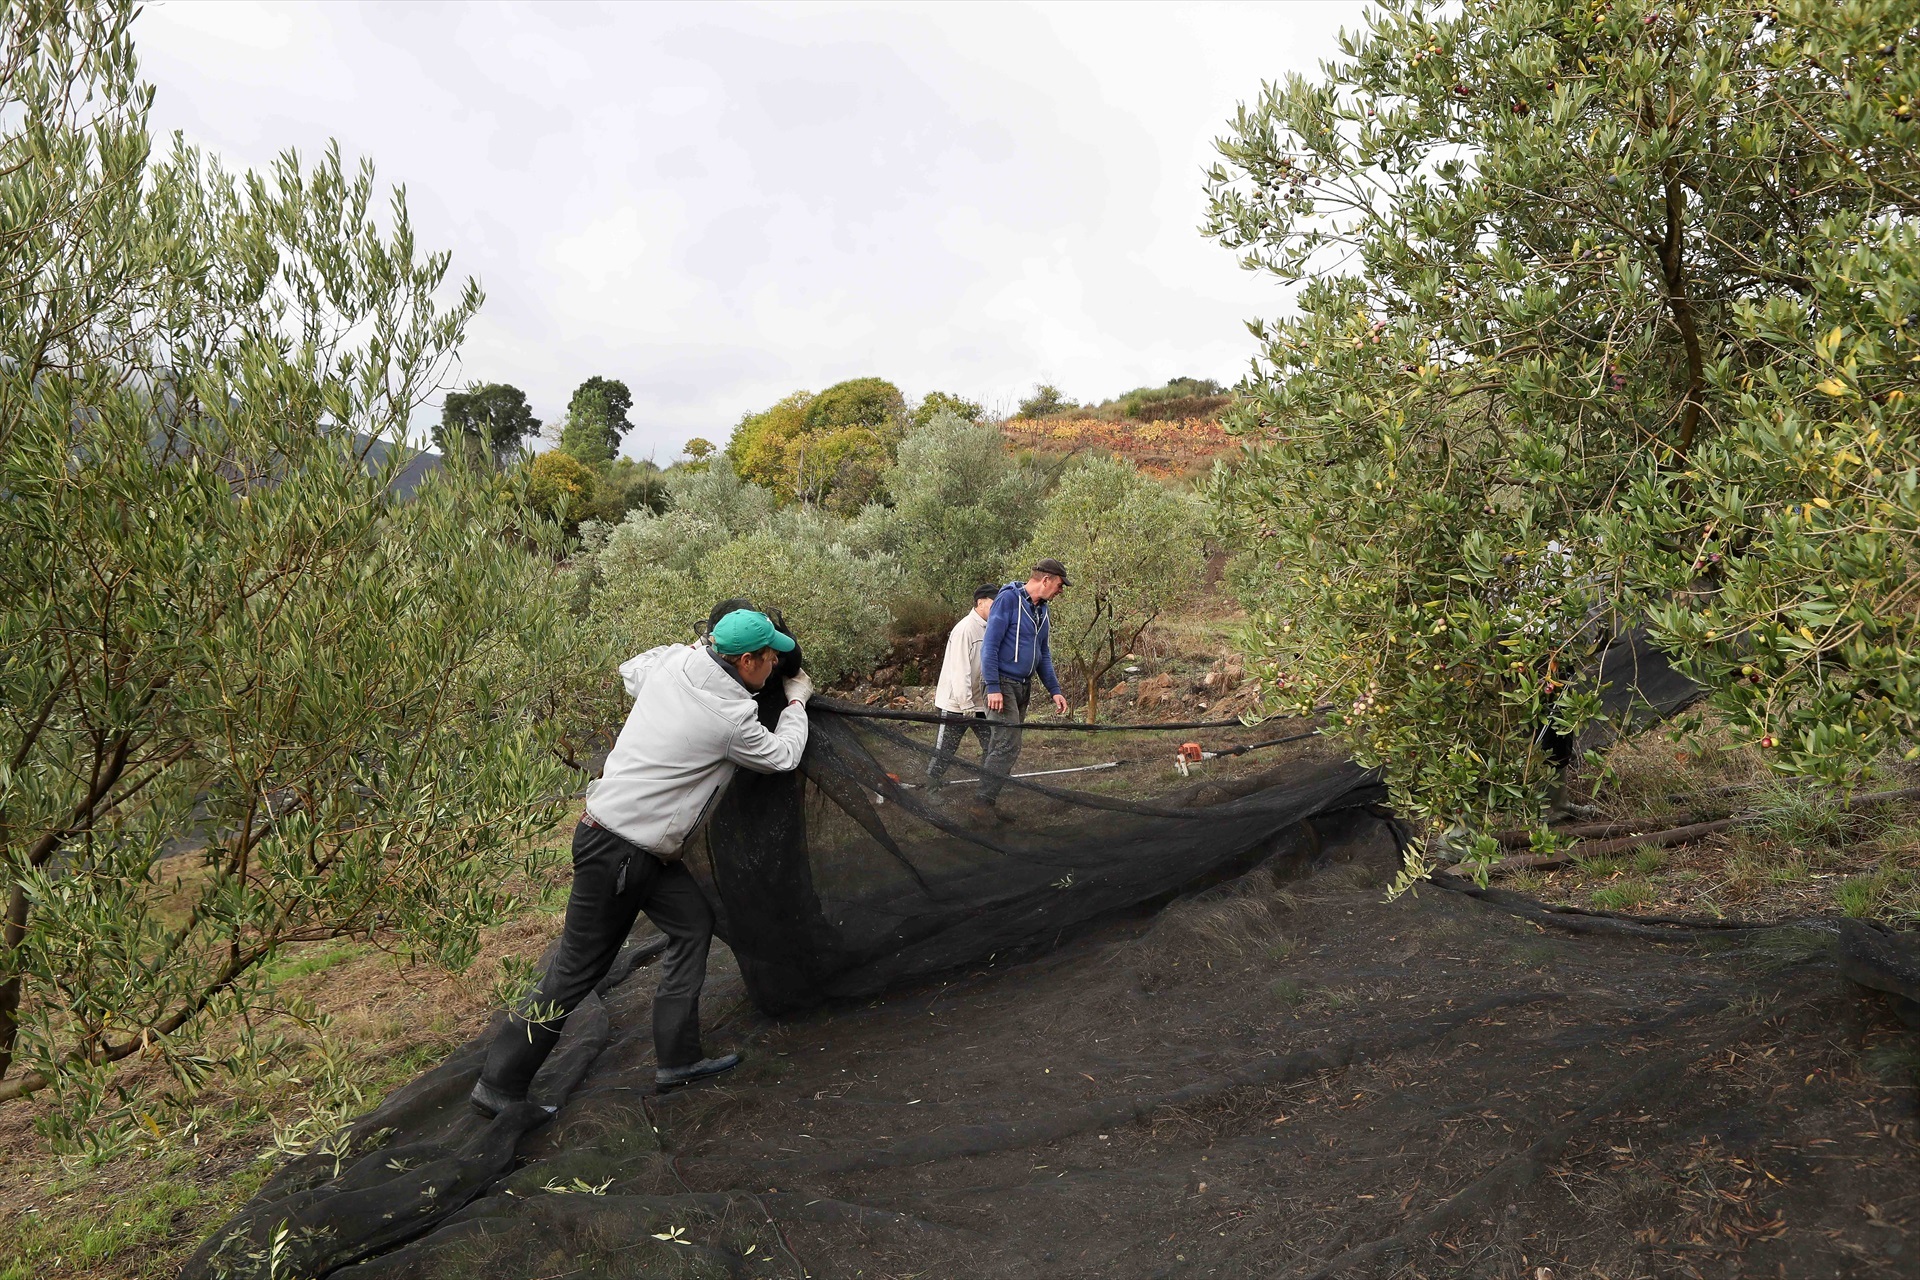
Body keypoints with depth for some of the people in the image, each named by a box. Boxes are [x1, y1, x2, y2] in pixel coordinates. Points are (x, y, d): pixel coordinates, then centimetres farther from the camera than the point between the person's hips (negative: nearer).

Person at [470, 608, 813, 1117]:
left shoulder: (669, 664, 0)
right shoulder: (731, 718, -19)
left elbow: (631, 670, 24)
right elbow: (781, 757, 0)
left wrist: (695, 647, 27)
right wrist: (797, 700, 15)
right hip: (619, 851, -9)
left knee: (693, 924, 13)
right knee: (579, 966, 3)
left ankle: (678, 1057, 21)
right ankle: (499, 1085, 16)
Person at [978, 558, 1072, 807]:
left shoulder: (1041, 609, 14)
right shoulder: (1008, 599, -13)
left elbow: (1043, 654, 22)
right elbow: (989, 645, -17)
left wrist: (1054, 690, 14)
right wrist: (993, 688, -21)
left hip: (1024, 687, 8)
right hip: (1002, 684, -8)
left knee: (1000, 746, 10)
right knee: (1008, 746, -14)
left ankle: (986, 803, 16)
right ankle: (982, 804, -8)